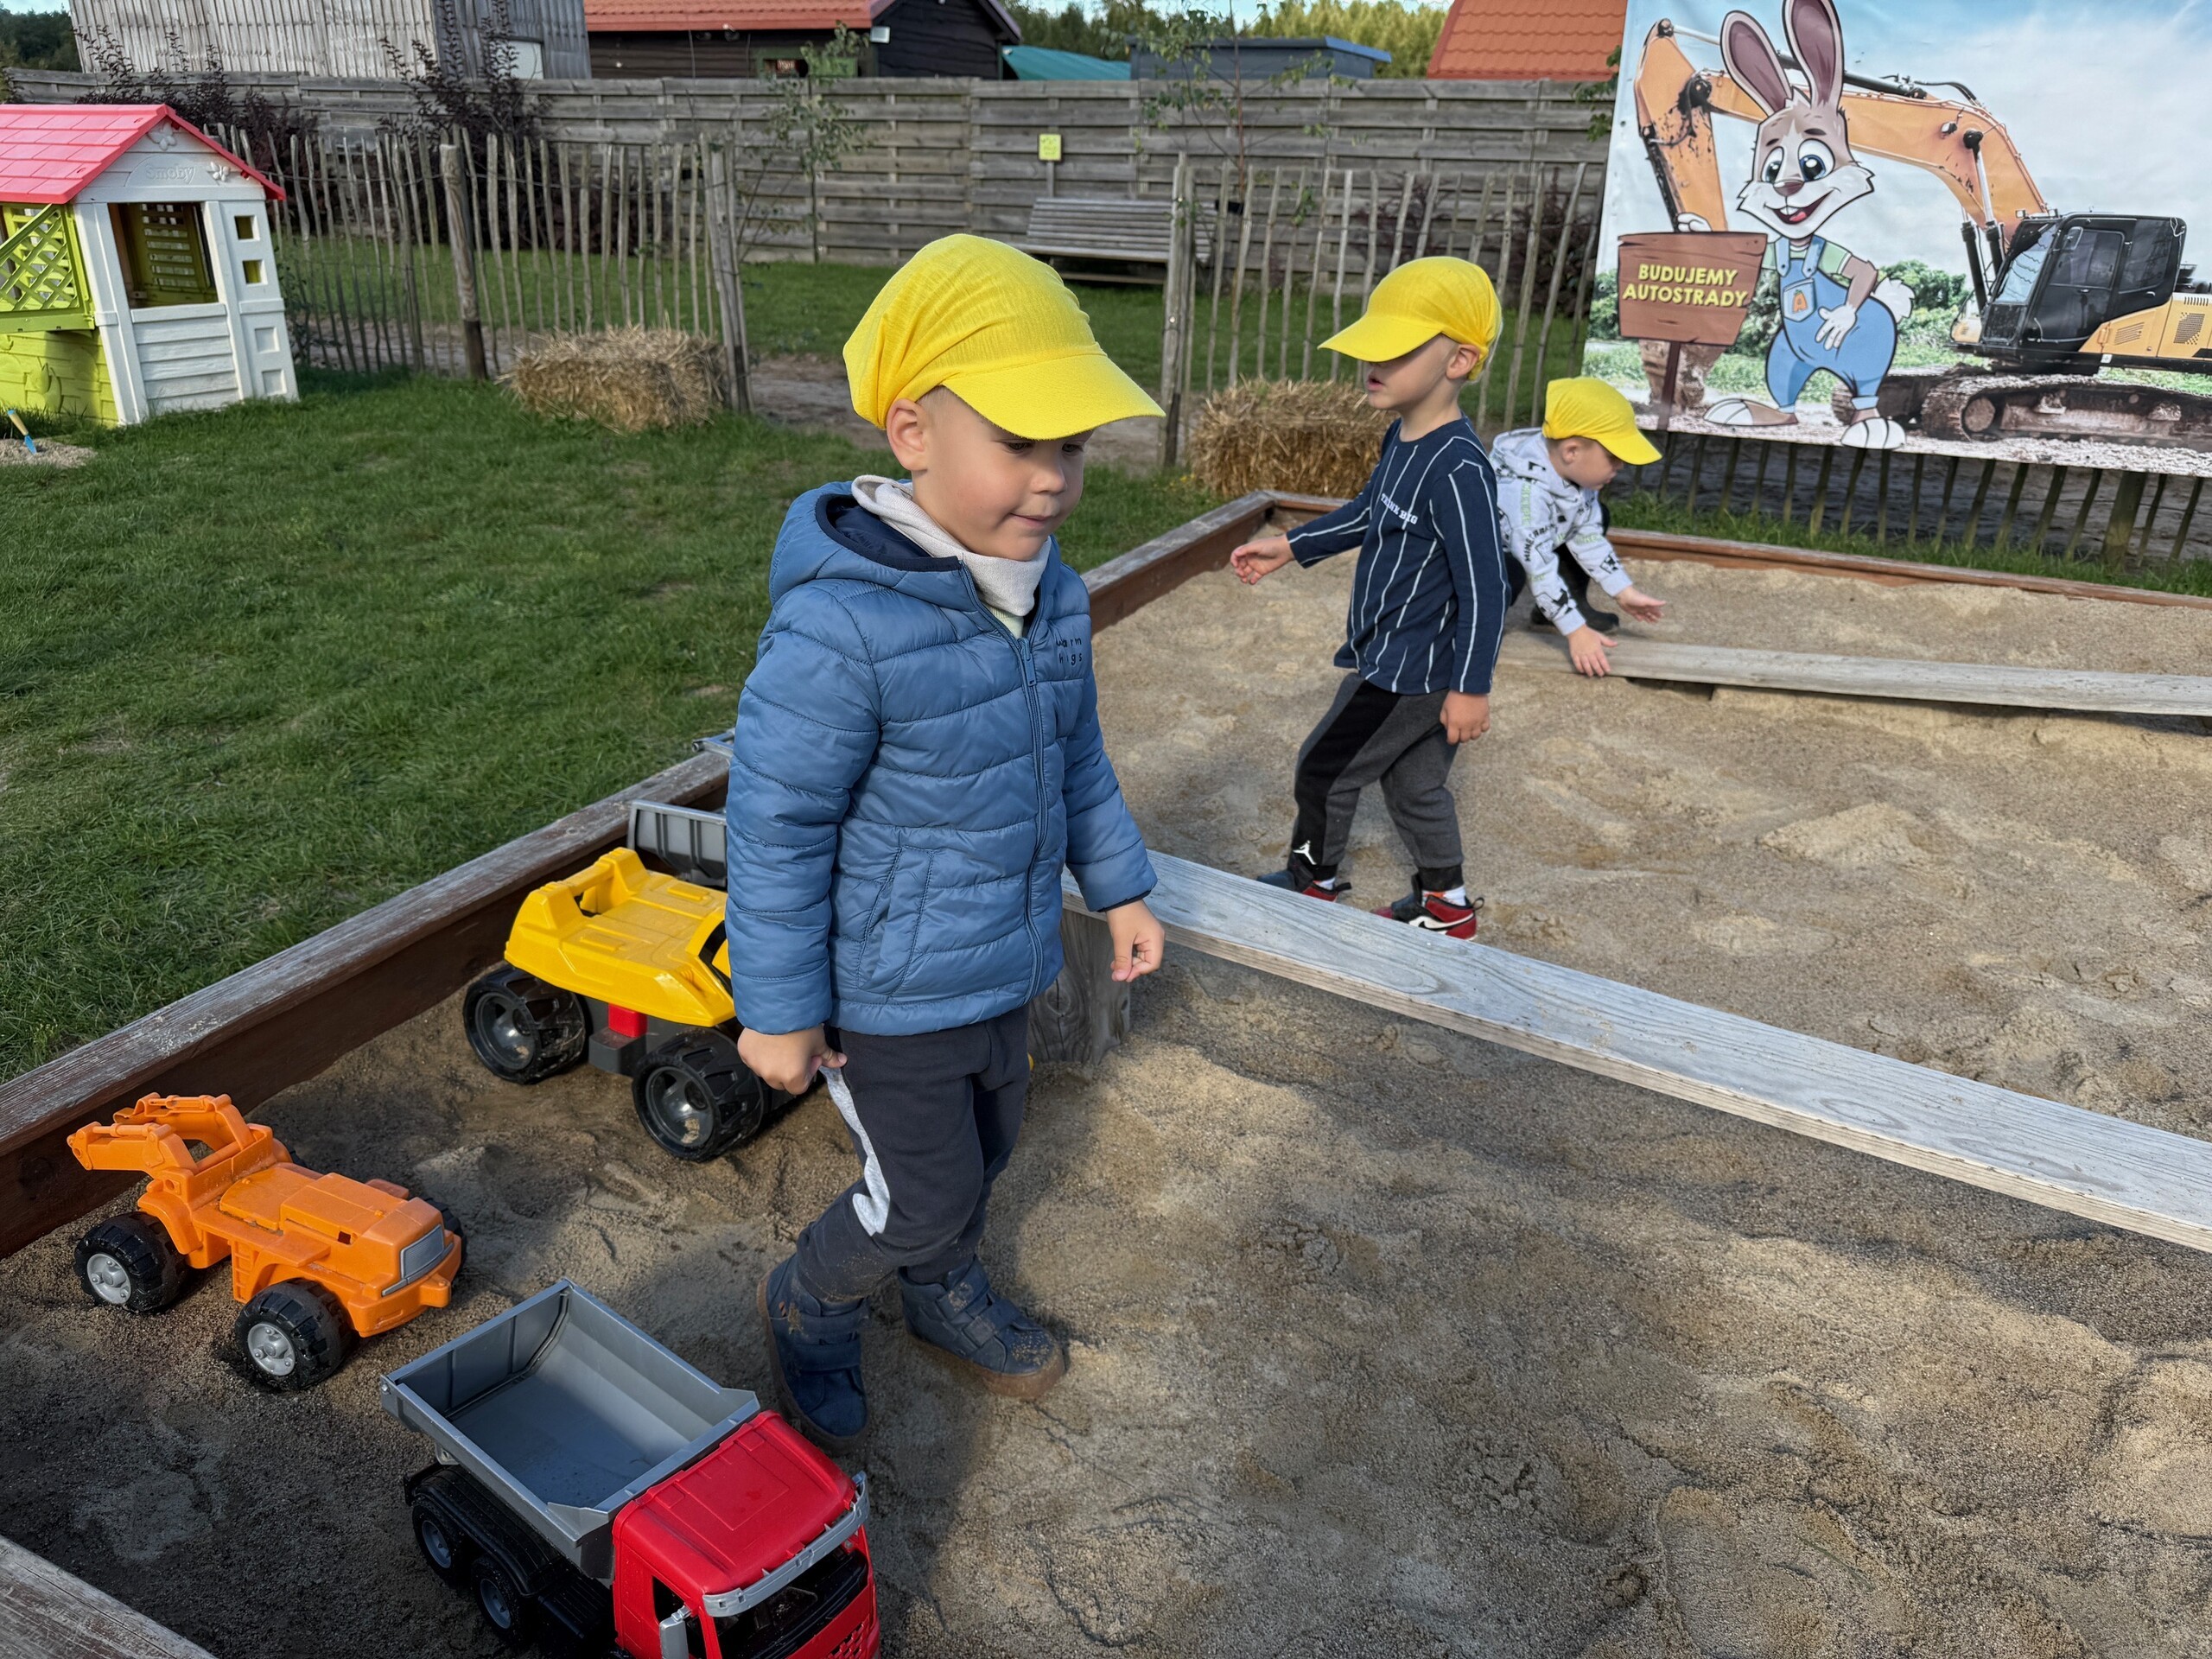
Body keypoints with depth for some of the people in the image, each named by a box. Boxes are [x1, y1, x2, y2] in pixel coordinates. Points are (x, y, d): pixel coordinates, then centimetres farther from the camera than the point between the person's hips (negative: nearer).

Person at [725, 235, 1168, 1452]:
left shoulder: (1050, 591, -5)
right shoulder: (840, 630, -31)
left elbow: (1075, 756, 10)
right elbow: (775, 826, -23)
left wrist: (1118, 887, 16)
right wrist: (778, 1013, -15)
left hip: (1003, 962, 8)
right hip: (885, 994, -7)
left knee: (984, 1152, 25)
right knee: (925, 1195, 7)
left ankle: (943, 1298, 54)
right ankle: (807, 1307, 39)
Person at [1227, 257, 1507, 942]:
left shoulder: (1457, 469, -27)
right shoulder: (1403, 438, 1)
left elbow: (1484, 587, -23)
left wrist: (1471, 687, -19)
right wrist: (1290, 546, 22)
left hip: (1408, 672, -9)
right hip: (1391, 656, 9)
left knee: (1324, 770, 8)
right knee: (1414, 783, 20)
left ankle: (1313, 881, 31)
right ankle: (1446, 905, 35)